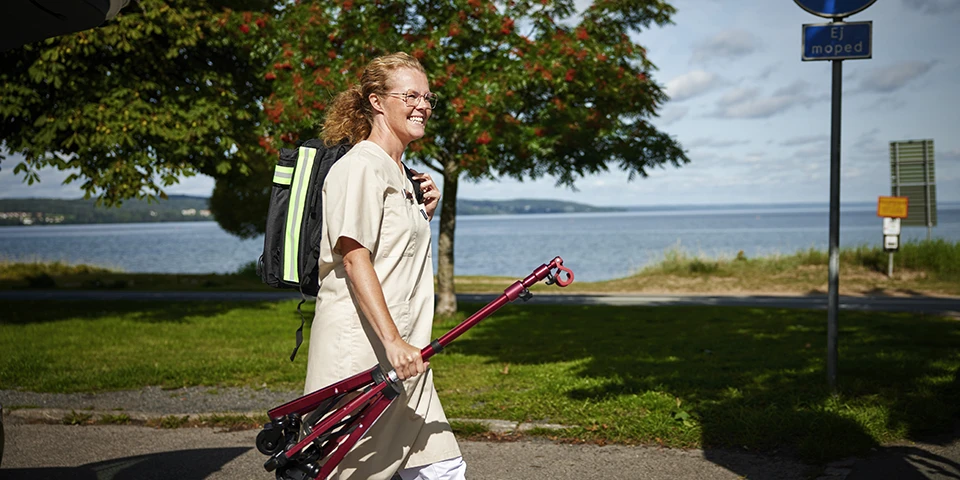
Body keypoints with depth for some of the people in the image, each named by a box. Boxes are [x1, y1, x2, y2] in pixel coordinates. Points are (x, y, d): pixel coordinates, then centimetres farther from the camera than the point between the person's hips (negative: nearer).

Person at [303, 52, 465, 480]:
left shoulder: (399, 173, 21)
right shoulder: (361, 166, -10)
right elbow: (354, 257, -19)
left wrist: (423, 213, 11)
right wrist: (393, 341, -25)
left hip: (398, 349, 9)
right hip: (359, 351, -9)